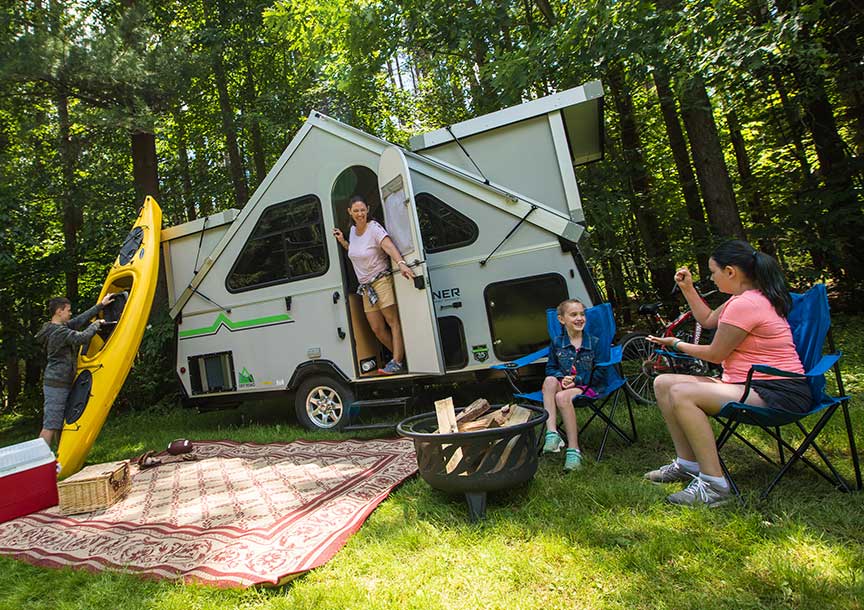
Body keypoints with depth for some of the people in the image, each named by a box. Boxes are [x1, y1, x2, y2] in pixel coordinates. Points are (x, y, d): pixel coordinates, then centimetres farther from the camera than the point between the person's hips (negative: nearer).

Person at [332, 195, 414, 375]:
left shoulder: (374, 228, -13)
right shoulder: (352, 230, 9)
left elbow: (389, 246, -31)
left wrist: (401, 264, -48)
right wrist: (342, 242, 10)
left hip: (382, 281, -7)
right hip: (366, 286, 7)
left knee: (393, 321, -12)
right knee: (377, 329, 5)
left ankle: (397, 362, -11)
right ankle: (400, 355, 19)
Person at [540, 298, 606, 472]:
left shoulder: (594, 342, 3)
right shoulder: (556, 343, 11)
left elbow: (600, 373, 1)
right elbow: (550, 368, 13)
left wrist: (577, 380, -12)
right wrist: (562, 378, -10)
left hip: (586, 387, -3)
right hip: (562, 385, 3)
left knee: (562, 397, -35)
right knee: (549, 381, -32)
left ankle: (573, 449, -28)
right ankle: (551, 433, -39)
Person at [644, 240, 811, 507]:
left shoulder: (745, 304, -21)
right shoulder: (750, 296, 12)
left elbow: (715, 354, -13)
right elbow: (708, 319, 26)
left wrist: (676, 344, 4)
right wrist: (687, 288, 17)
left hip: (778, 393, -11)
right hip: (750, 384, 11)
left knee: (681, 393, -29)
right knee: (663, 383, 3)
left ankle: (713, 484, -21)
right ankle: (687, 464, 7)